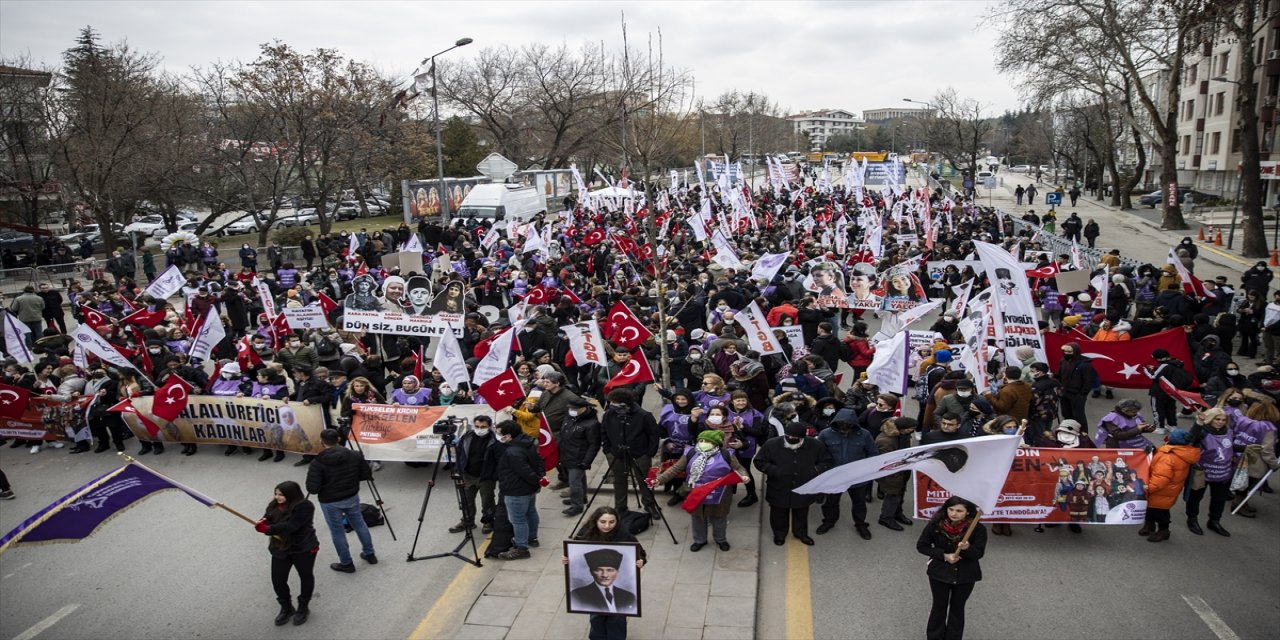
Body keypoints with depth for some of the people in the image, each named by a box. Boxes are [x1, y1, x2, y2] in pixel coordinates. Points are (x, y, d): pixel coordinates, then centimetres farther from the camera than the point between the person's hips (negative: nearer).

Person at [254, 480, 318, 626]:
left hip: (303, 548, -5)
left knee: (306, 577, 11)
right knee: (277, 580, 3)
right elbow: (268, 521, -1)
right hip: (280, 548, 5)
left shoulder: (304, 506, -21)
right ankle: (286, 608, 28)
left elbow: (291, 526, -29)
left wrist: (269, 529, -33)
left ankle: (303, 608, 33)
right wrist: (263, 524, -25)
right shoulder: (274, 505, 2)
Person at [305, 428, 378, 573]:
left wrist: (311, 475, -1)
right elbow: (367, 475, -4)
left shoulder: (318, 463, -22)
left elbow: (312, 489, -20)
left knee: (337, 531, 13)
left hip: (330, 502, -4)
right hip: (352, 497, 4)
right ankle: (370, 554, 35)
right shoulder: (355, 455, -11)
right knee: (359, 524, 22)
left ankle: (346, 564, 24)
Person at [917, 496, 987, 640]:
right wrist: (944, 555, -18)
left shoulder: (978, 528, -19)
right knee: (939, 606, 17)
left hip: (965, 575, 0)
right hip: (940, 573, 0)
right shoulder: (935, 524, -18)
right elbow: (921, 546, -8)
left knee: (957, 608, 19)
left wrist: (967, 548, -36)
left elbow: (979, 553, -14)